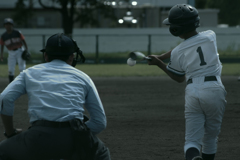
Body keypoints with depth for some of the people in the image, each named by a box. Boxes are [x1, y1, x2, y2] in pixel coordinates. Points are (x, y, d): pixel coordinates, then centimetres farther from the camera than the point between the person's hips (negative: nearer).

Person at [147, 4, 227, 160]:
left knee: (192, 140, 2)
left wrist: (159, 63, 25)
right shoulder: (210, 36, 4)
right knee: (210, 137, 17)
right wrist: (161, 57, 22)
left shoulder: (177, 53, 1)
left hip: (192, 92, -1)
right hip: (214, 90, 1)